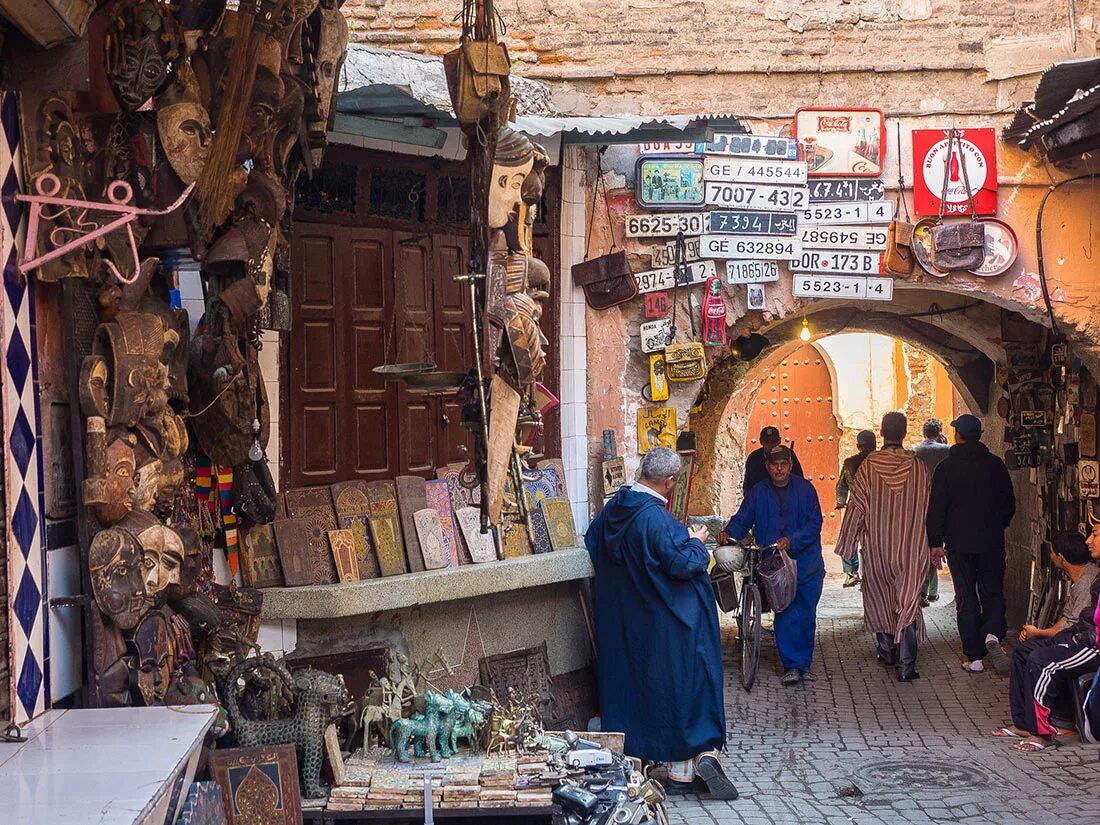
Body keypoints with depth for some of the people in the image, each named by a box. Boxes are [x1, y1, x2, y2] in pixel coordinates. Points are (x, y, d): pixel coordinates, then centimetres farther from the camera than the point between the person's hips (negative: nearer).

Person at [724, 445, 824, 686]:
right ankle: (791, 665, -2)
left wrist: (791, 540, -20)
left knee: (806, 615, 7)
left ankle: (803, 661, 23)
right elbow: (742, 520, 1)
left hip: (806, 563, 0)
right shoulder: (758, 493, 5)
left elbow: (814, 524, -6)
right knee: (785, 615, -8)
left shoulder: (805, 489, 1)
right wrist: (729, 533, -21)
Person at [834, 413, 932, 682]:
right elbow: (928, 508, 1)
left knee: (879, 598, 17)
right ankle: (906, 664, -7)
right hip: (911, 548, 0)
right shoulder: (918, 467, -6)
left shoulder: (869, 467, -9)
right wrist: (932, 544, 12)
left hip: (877, 546, 0)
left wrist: (847, 544, 4)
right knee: (908, 601, 1)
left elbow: (857, 508, -5)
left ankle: (887, 651, 28)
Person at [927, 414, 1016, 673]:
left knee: (966, 597, 5)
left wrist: (936, 542, -1)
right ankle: (992, 634, -18)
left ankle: (975, 657, 4)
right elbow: (1009, 503, 7)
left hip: (959, 543, -1)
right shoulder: (995, 464, 1)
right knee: (993, 591, 10)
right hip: (992, 541, 1)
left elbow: (937, 508, -6)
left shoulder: (946, 467, -5)